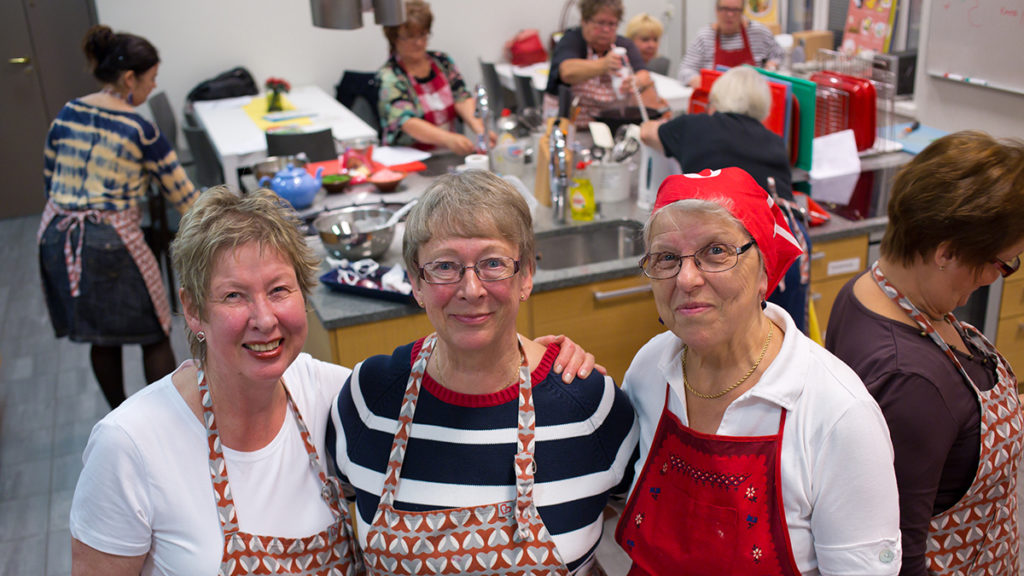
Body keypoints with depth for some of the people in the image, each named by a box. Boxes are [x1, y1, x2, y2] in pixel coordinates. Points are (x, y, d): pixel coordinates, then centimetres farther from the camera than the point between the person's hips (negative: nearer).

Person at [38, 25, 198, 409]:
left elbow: (49, 178, 12)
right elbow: (179, 191, -4)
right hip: (111, 241, -6)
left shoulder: (67, 113, 6)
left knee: (102, 338, 21)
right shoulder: (138, 129, -11)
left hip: (57, 237, 6)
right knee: (154, 336, 11)